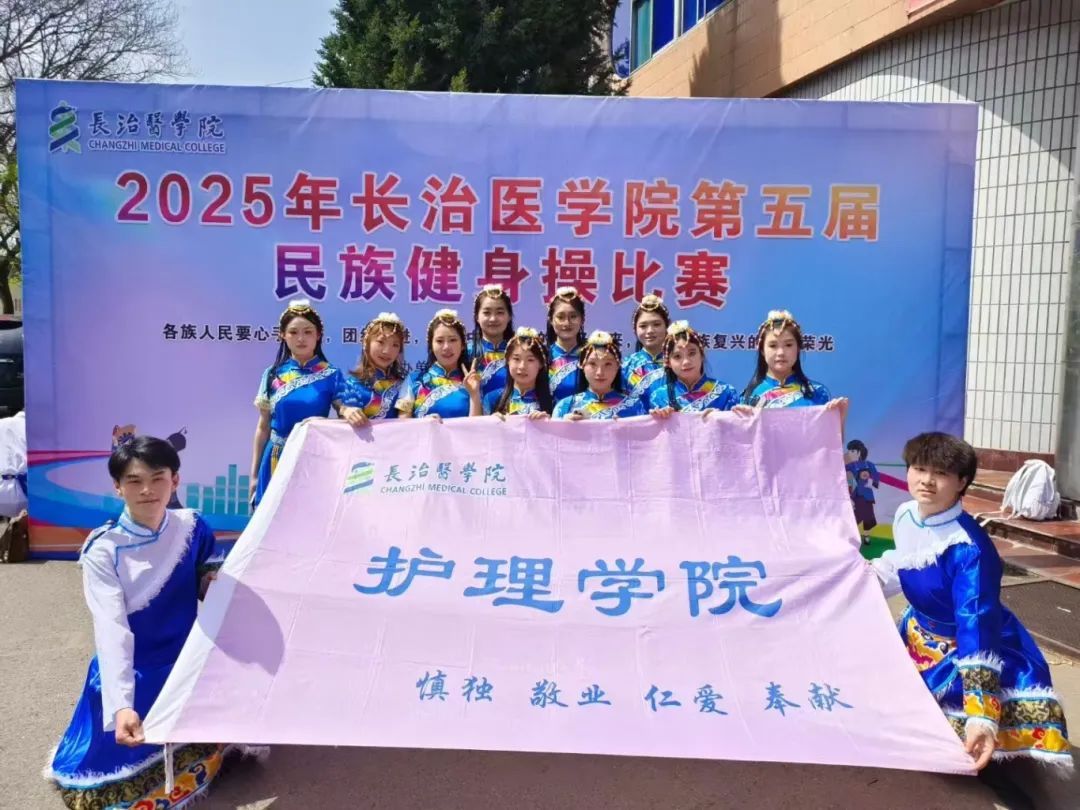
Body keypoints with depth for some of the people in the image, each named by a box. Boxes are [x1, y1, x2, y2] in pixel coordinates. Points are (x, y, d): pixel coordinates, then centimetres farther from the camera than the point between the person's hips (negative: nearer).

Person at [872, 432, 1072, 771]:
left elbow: (977, 628, -39)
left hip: (967, 648, -7)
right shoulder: (905, 516, -12)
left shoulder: (968, 548, -34)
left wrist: (981, 717, -44)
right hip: (920, 636, 7)